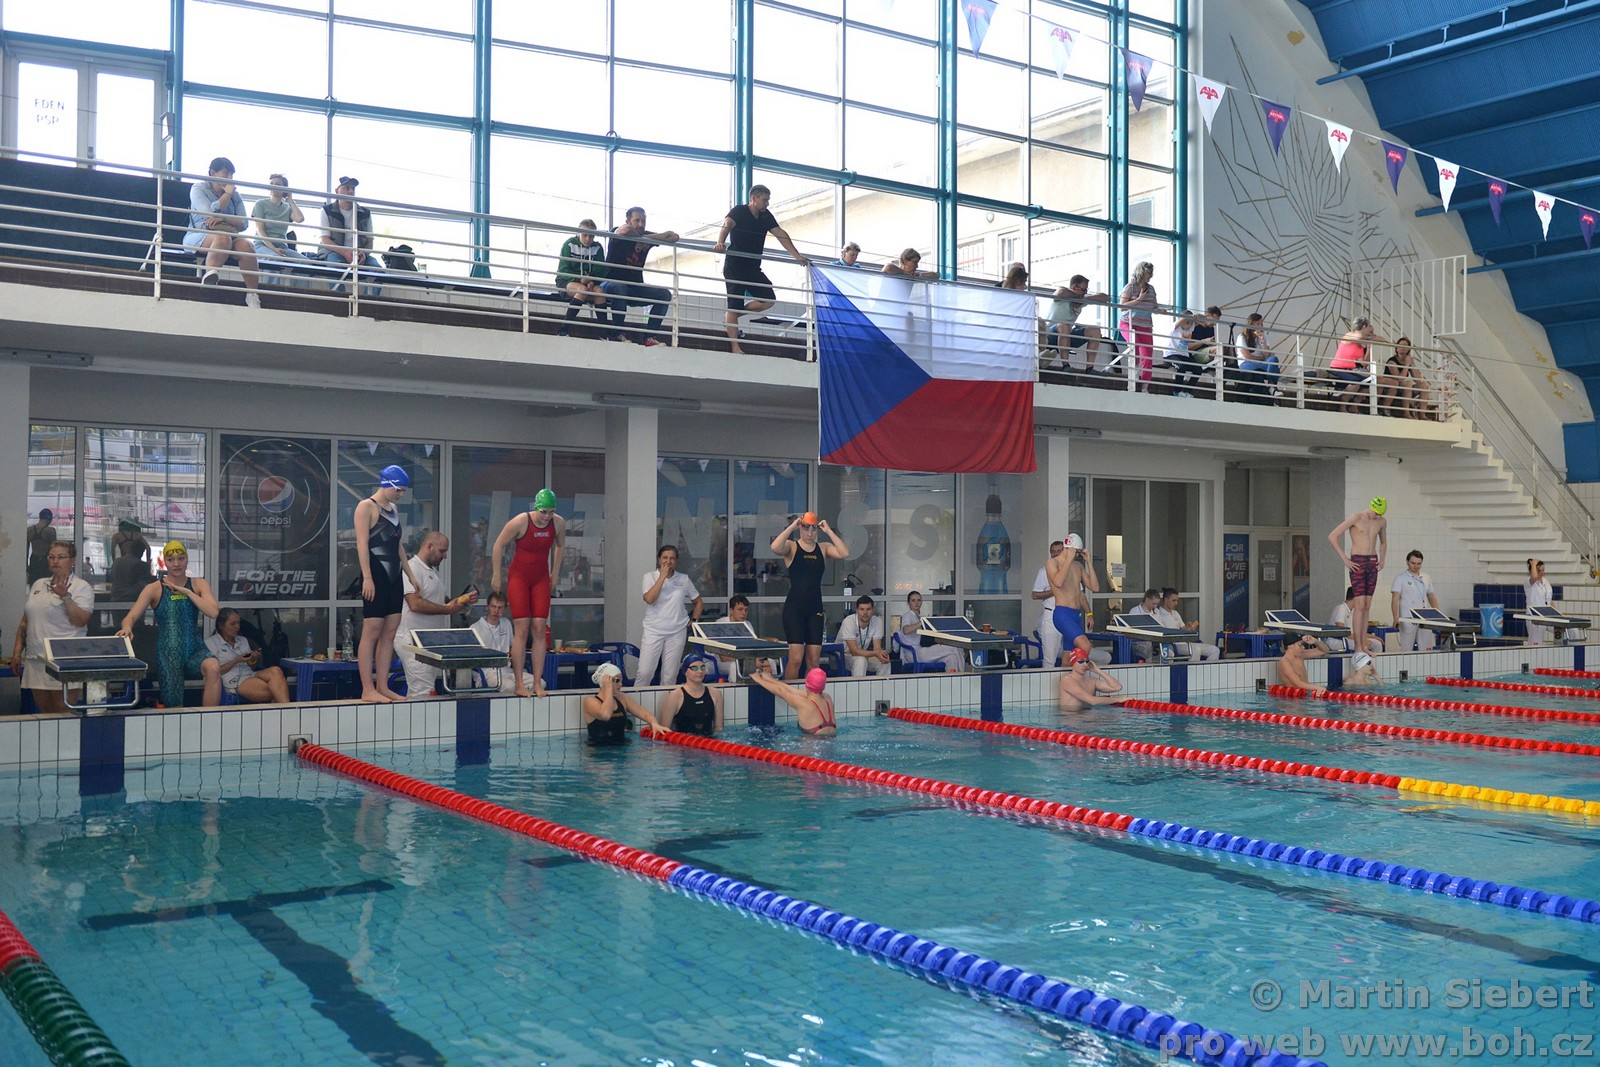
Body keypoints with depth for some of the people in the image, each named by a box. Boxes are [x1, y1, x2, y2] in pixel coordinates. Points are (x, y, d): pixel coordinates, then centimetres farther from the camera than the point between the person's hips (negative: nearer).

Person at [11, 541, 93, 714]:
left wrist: (65, 596, -20)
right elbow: (25, 622, 21)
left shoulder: (81, 587, -2)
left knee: (64, 713, -7)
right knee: (44, 711, 8)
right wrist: (17, 651, 16)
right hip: (35, 659, 6)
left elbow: (80, 621, -14)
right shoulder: (38, 585, 17)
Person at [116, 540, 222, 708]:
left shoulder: (199, 584, 9)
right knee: (173, 706, -13)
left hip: (195, 650, 0)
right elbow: (131, 616, -6)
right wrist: (127, 628, -30)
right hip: (168, 655, 0)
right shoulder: (154, 589, 5)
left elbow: (213, 612, -7)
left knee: (213, 668, -33)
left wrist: (186, 591, -9)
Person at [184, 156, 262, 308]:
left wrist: (223, 218, -14)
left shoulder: (235, 195, 18)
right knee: (223, 238, -39)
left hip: (230, 236, 4)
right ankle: (209, 273, -46)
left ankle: (252, 294, -30)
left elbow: (243, 224, 5)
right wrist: (227, 194, -2)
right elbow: (211, 212, -12)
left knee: (246, 246, -31)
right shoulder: (198, 188, 6)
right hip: (199, 235, -4)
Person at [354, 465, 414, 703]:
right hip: (376, 576, -8)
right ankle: (368, 690, -6)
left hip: (394, 577, 8)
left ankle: (383, 687, 10)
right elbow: (362, 544, -12)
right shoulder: (366, 507, -6)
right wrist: (367, 577, -19)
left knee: (390, 633, 6)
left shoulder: (394, 508, 19)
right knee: (372, 631, -7)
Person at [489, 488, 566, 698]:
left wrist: (555, 574, 15)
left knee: (540, 630, -3)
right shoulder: (520, 522, -18)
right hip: (518, 577, -4)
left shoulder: (559, 523, -6)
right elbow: (498, 545, -7)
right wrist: (496, 576, -4)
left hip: (541, 579, 4)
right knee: (521, 630, -8)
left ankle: (538, 683, 0)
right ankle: (518, 684, -4)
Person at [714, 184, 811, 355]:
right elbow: (726, 225, -30)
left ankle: (732, 316, 13)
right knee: (734, 306, -8)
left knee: (769, 300, 1)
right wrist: (720, 244, -51)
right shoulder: (739, 211, -12)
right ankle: (735, 348, -8)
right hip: (734, 267, -7)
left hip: (753, 269, 7)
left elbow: (781, 236, 5)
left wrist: (797, 256, -3)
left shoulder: (766, 216, 7)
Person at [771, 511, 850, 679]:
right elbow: (775, 547, -22)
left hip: (815, 608, 4)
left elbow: (845, 553, -9)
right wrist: (791, 527, -14)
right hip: (794, 608, -4)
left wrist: (829, 531, -6)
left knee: (814, 661, 3)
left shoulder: (823, 549, 9)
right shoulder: (791, 547, 1)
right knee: (796, 658, -12)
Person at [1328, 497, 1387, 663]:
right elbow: (1332, 536, -11)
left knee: (1367, 605, 4)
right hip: (1357, 562, -6)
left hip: (1372, 563, 6)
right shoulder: (1356, 518, -8)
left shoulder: (1382, 522, 10)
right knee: (1360, 604, -12)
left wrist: (1382, 559, 13)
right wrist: (1344, 559, -12)